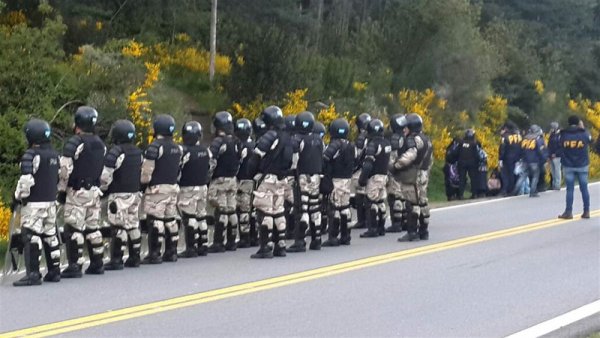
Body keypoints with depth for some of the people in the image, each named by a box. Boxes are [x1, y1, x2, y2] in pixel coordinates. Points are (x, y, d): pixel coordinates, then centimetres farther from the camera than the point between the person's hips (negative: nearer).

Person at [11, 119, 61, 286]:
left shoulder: (31, 155, -15)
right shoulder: (54, 154, 10)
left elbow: (26, 180, -20)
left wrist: (17, 198, -7)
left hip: (34, 203, -8)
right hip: (51, 201, 8)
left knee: (30, 237, -8)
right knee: (50, 235, 14)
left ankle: (33, 274, -13)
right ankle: (54, 271, 18)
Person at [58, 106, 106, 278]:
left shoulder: (74, 143, -13)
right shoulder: (101, 144, 10)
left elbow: (65, 169, -14)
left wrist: (61, 190, -4)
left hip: (77, 191, -7)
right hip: (94, 191, 7)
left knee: (74, 228, -4)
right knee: (93, 227, 14)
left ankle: (75, 265, -5)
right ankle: (97, 263, 18)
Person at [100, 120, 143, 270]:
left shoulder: (116, 152, -14)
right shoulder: (138, 152, 11)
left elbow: (106, 174, -16)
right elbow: (144, 173, 19)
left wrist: (103, 188, 1)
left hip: (119, 194, -8)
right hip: (135, 193, 8)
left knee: (118, 227, -5)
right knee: (133, 225, 13)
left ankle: (116, 260, -5)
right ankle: (135, 257, 18)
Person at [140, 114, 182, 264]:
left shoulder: (155, 146, -13)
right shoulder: (177, 148, 12)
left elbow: (147, 169, -14)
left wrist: (143, 184, -3)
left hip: (157, 188, -8)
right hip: (173, 187, 8)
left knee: (155, 221, -6)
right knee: (170, 220, 13)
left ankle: (154, 254, -7)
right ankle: (171, 252, 17)